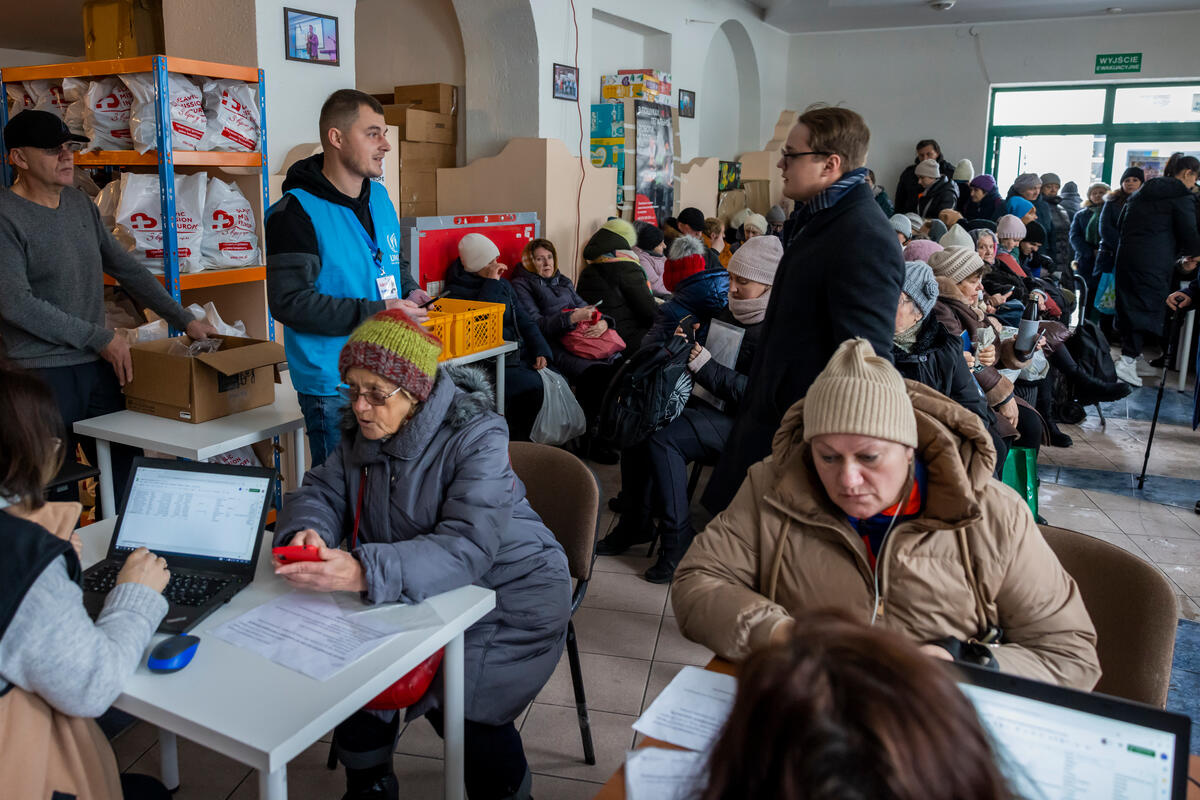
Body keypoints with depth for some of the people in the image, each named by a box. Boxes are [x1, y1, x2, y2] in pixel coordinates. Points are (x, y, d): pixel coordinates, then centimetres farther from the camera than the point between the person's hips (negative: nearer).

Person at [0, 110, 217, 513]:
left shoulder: (80, 203, 12)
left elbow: (127, 268, 15)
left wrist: (184, 319, 9)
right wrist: (99, 337, -14)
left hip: (97, 366, 7)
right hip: (43, 374, -6)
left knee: (128, 473, 8)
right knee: (57, 494, 0)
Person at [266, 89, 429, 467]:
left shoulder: (379, 196, 10)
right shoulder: (296, 213, -14)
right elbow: (290, 302, -20)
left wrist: (409, 291, 4)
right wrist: (376, 311, -22)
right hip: (333, 387, -7)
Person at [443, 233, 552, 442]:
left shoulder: (503, 284, 19)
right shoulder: (457, 291, -2)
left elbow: (523, 320, 16)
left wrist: (541, 350, 2)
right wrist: (491, 284, -12)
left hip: (518, 355, 7)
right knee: (531, 384, -29)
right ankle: (518, 441, -12)